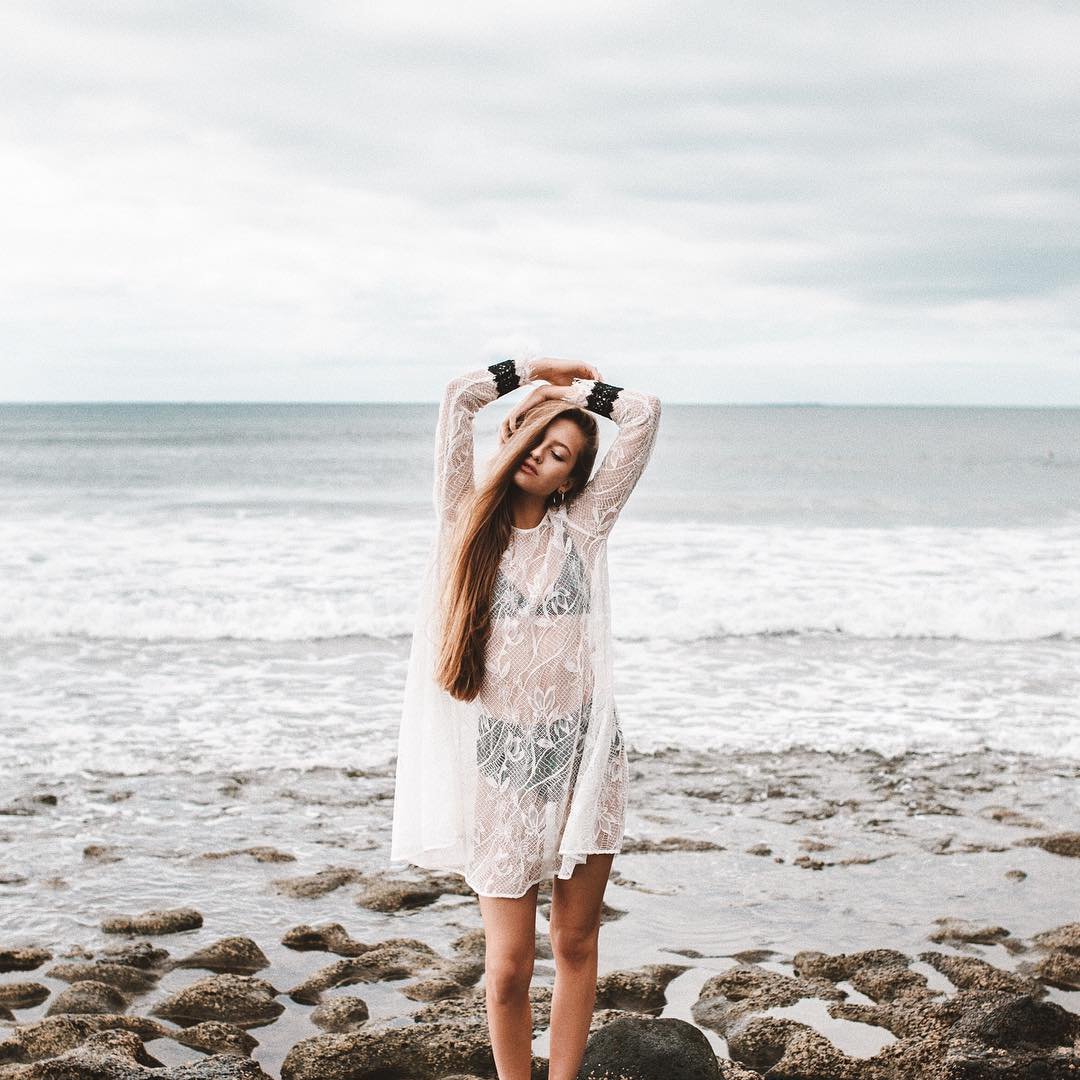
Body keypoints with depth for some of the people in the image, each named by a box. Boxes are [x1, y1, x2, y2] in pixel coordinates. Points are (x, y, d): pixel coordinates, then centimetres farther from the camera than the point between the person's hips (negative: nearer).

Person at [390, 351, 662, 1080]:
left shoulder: (582, 525, 4)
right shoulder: (470, 519, 4)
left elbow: (645, 414, 1)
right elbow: (459, 399, -1)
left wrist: (576, 389, 15)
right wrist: (534, 374, 12)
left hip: (583, 756, 1)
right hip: (501, 761, -1)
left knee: (576, 944, 9)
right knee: (508, 967, 1)